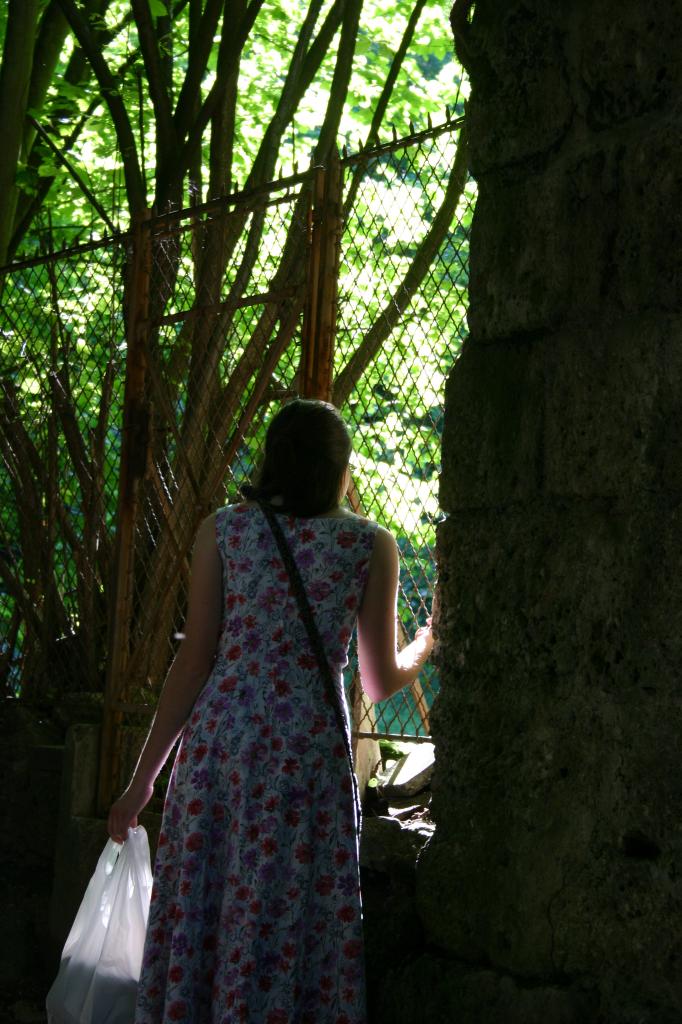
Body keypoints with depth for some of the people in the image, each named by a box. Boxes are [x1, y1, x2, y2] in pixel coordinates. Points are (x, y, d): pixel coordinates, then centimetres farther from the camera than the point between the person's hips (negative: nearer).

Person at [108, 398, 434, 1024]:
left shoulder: (222, 531, 7)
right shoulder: (371, 545, 5)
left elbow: (195, 660, 2)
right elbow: (381, 682, 9)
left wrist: (144, 779, 6)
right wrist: (426, 645, 31)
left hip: (218, 739, 2)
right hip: (309, 749, -1)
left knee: (199, 920, 7)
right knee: (288, 927, 5)